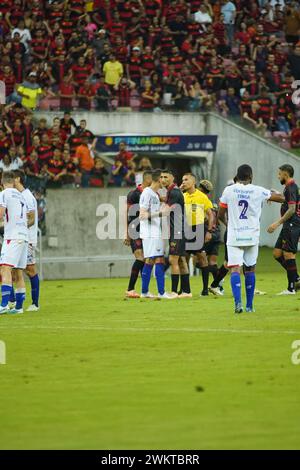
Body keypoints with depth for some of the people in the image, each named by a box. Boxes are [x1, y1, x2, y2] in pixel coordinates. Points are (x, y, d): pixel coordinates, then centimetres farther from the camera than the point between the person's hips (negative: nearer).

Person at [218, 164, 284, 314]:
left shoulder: (229, 190, -2)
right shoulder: (258, 191, -1)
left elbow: (220, 215, 7)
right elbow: (281, 198, 12)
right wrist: (274, 193, 35)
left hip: (234, 236, -1)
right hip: (252, 237, 1)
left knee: (235, 269, -6)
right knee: (250, 269, 12)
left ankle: (238, 302, -25)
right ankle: (249, 305, 15)